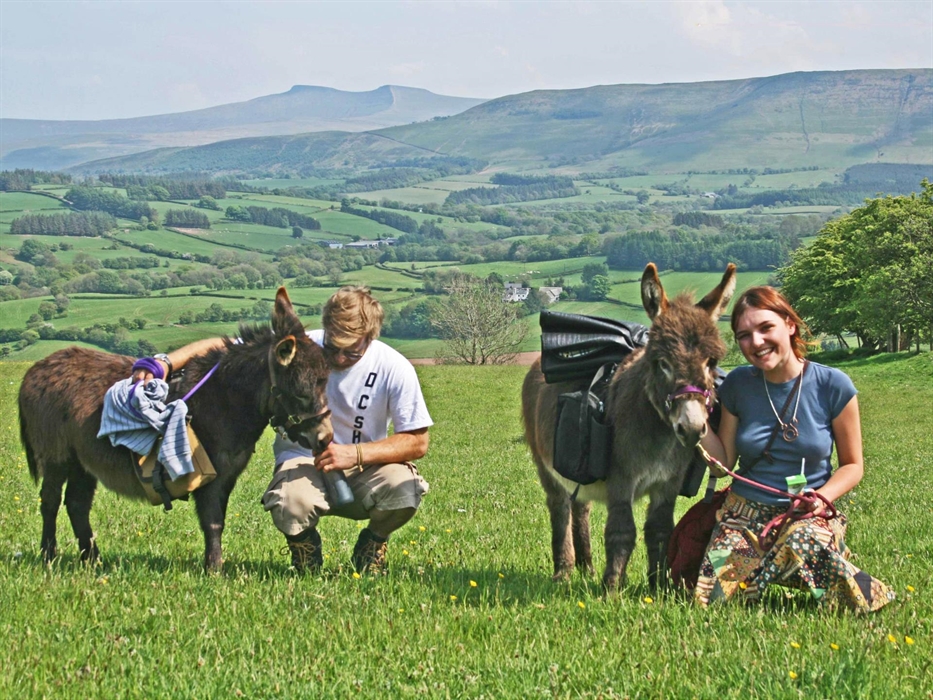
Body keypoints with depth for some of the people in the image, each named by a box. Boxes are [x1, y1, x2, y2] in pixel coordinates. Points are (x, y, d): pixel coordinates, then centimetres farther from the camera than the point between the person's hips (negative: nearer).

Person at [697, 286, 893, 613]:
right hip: (745, 513, 2)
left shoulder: (833, 386, -5)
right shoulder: (738, 386, 2)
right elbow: (724, 461, 7)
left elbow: (852, 465, 2)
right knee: (709, 599, -19)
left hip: (807, 515, -2)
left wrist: (823, 497, -16)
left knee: (805, 542, -38)